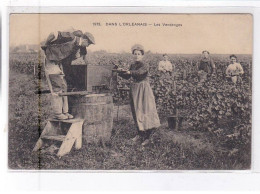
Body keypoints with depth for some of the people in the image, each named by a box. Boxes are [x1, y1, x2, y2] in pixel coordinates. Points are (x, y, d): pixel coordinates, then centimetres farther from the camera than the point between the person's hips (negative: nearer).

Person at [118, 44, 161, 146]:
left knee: (145, 111, -8)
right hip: (134, 89, 6)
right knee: (136, 112, 9)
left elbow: (139, 72, -27)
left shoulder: (145, 65, -8)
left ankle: (147, 136, -5)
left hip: (144, 90, -6)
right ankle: (140, 134, 20)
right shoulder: (132, 66, 10)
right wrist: (120, 72, -11)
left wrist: (129, 72, -42)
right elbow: (127, 77, 7)